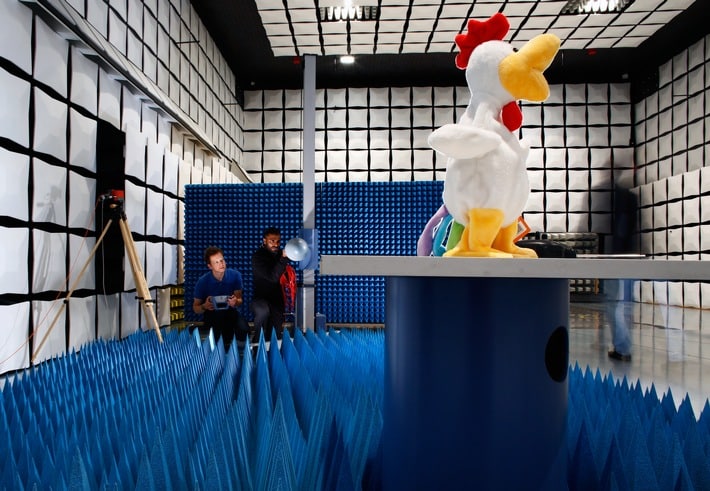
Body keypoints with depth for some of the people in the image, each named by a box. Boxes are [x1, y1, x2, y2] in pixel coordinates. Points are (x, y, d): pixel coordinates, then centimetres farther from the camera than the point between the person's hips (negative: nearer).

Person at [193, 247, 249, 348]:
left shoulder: (235, 275, -10)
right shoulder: (202, 282, -14)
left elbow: (239, 300, -1)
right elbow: (195, 308, -2)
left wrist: (236, 302, -27)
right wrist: (204, 307, -27)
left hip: (230, 311, 2)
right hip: (212, 314, -1)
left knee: (244, 329, -30)